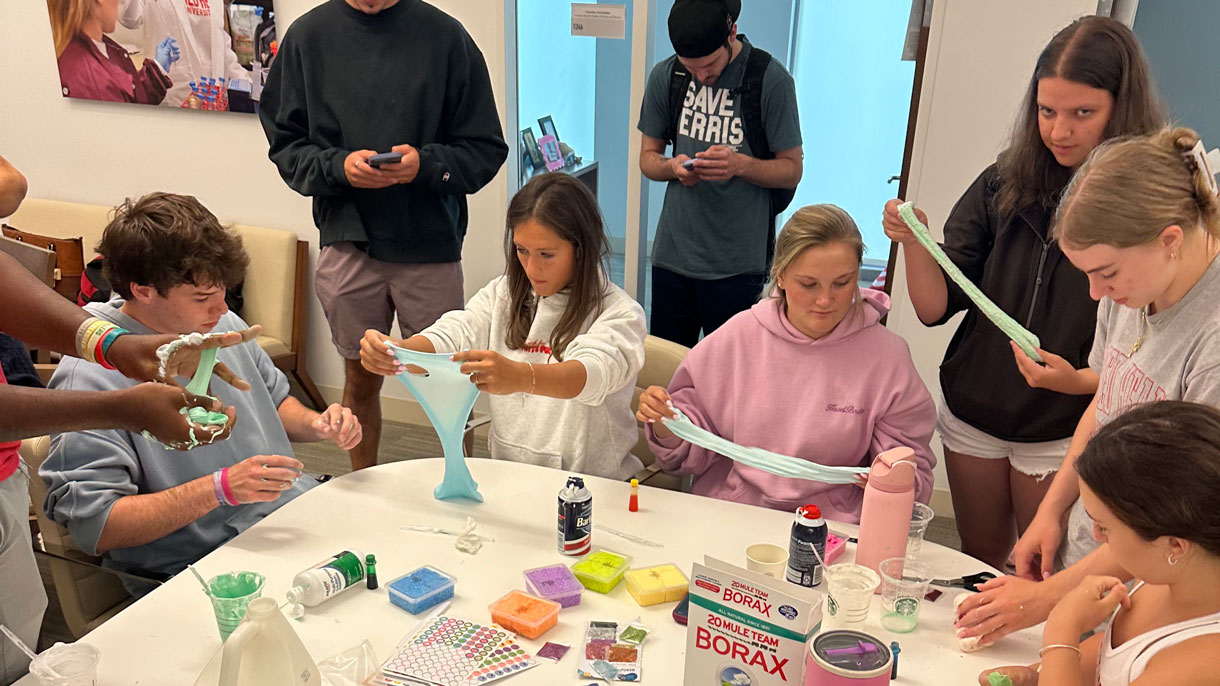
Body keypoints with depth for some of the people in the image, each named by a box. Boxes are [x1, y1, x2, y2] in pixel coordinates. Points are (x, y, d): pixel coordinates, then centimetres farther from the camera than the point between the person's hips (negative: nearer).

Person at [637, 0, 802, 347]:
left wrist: (741, 165, -23)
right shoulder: (665, 76, 3)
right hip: (672, 253, 4)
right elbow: (648, 157, 11)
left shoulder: (771, 80, -8)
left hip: (738, 263, -3)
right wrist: (674, 167, -12)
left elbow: (792, 170, -3)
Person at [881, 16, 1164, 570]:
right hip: (971, 416, 3)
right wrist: (914, 241, -21)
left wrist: (1080, 381, -27)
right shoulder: (1004, 186, -5)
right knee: (978, 568, 22)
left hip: (1066, 435, -3)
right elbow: (935, 308, -5)